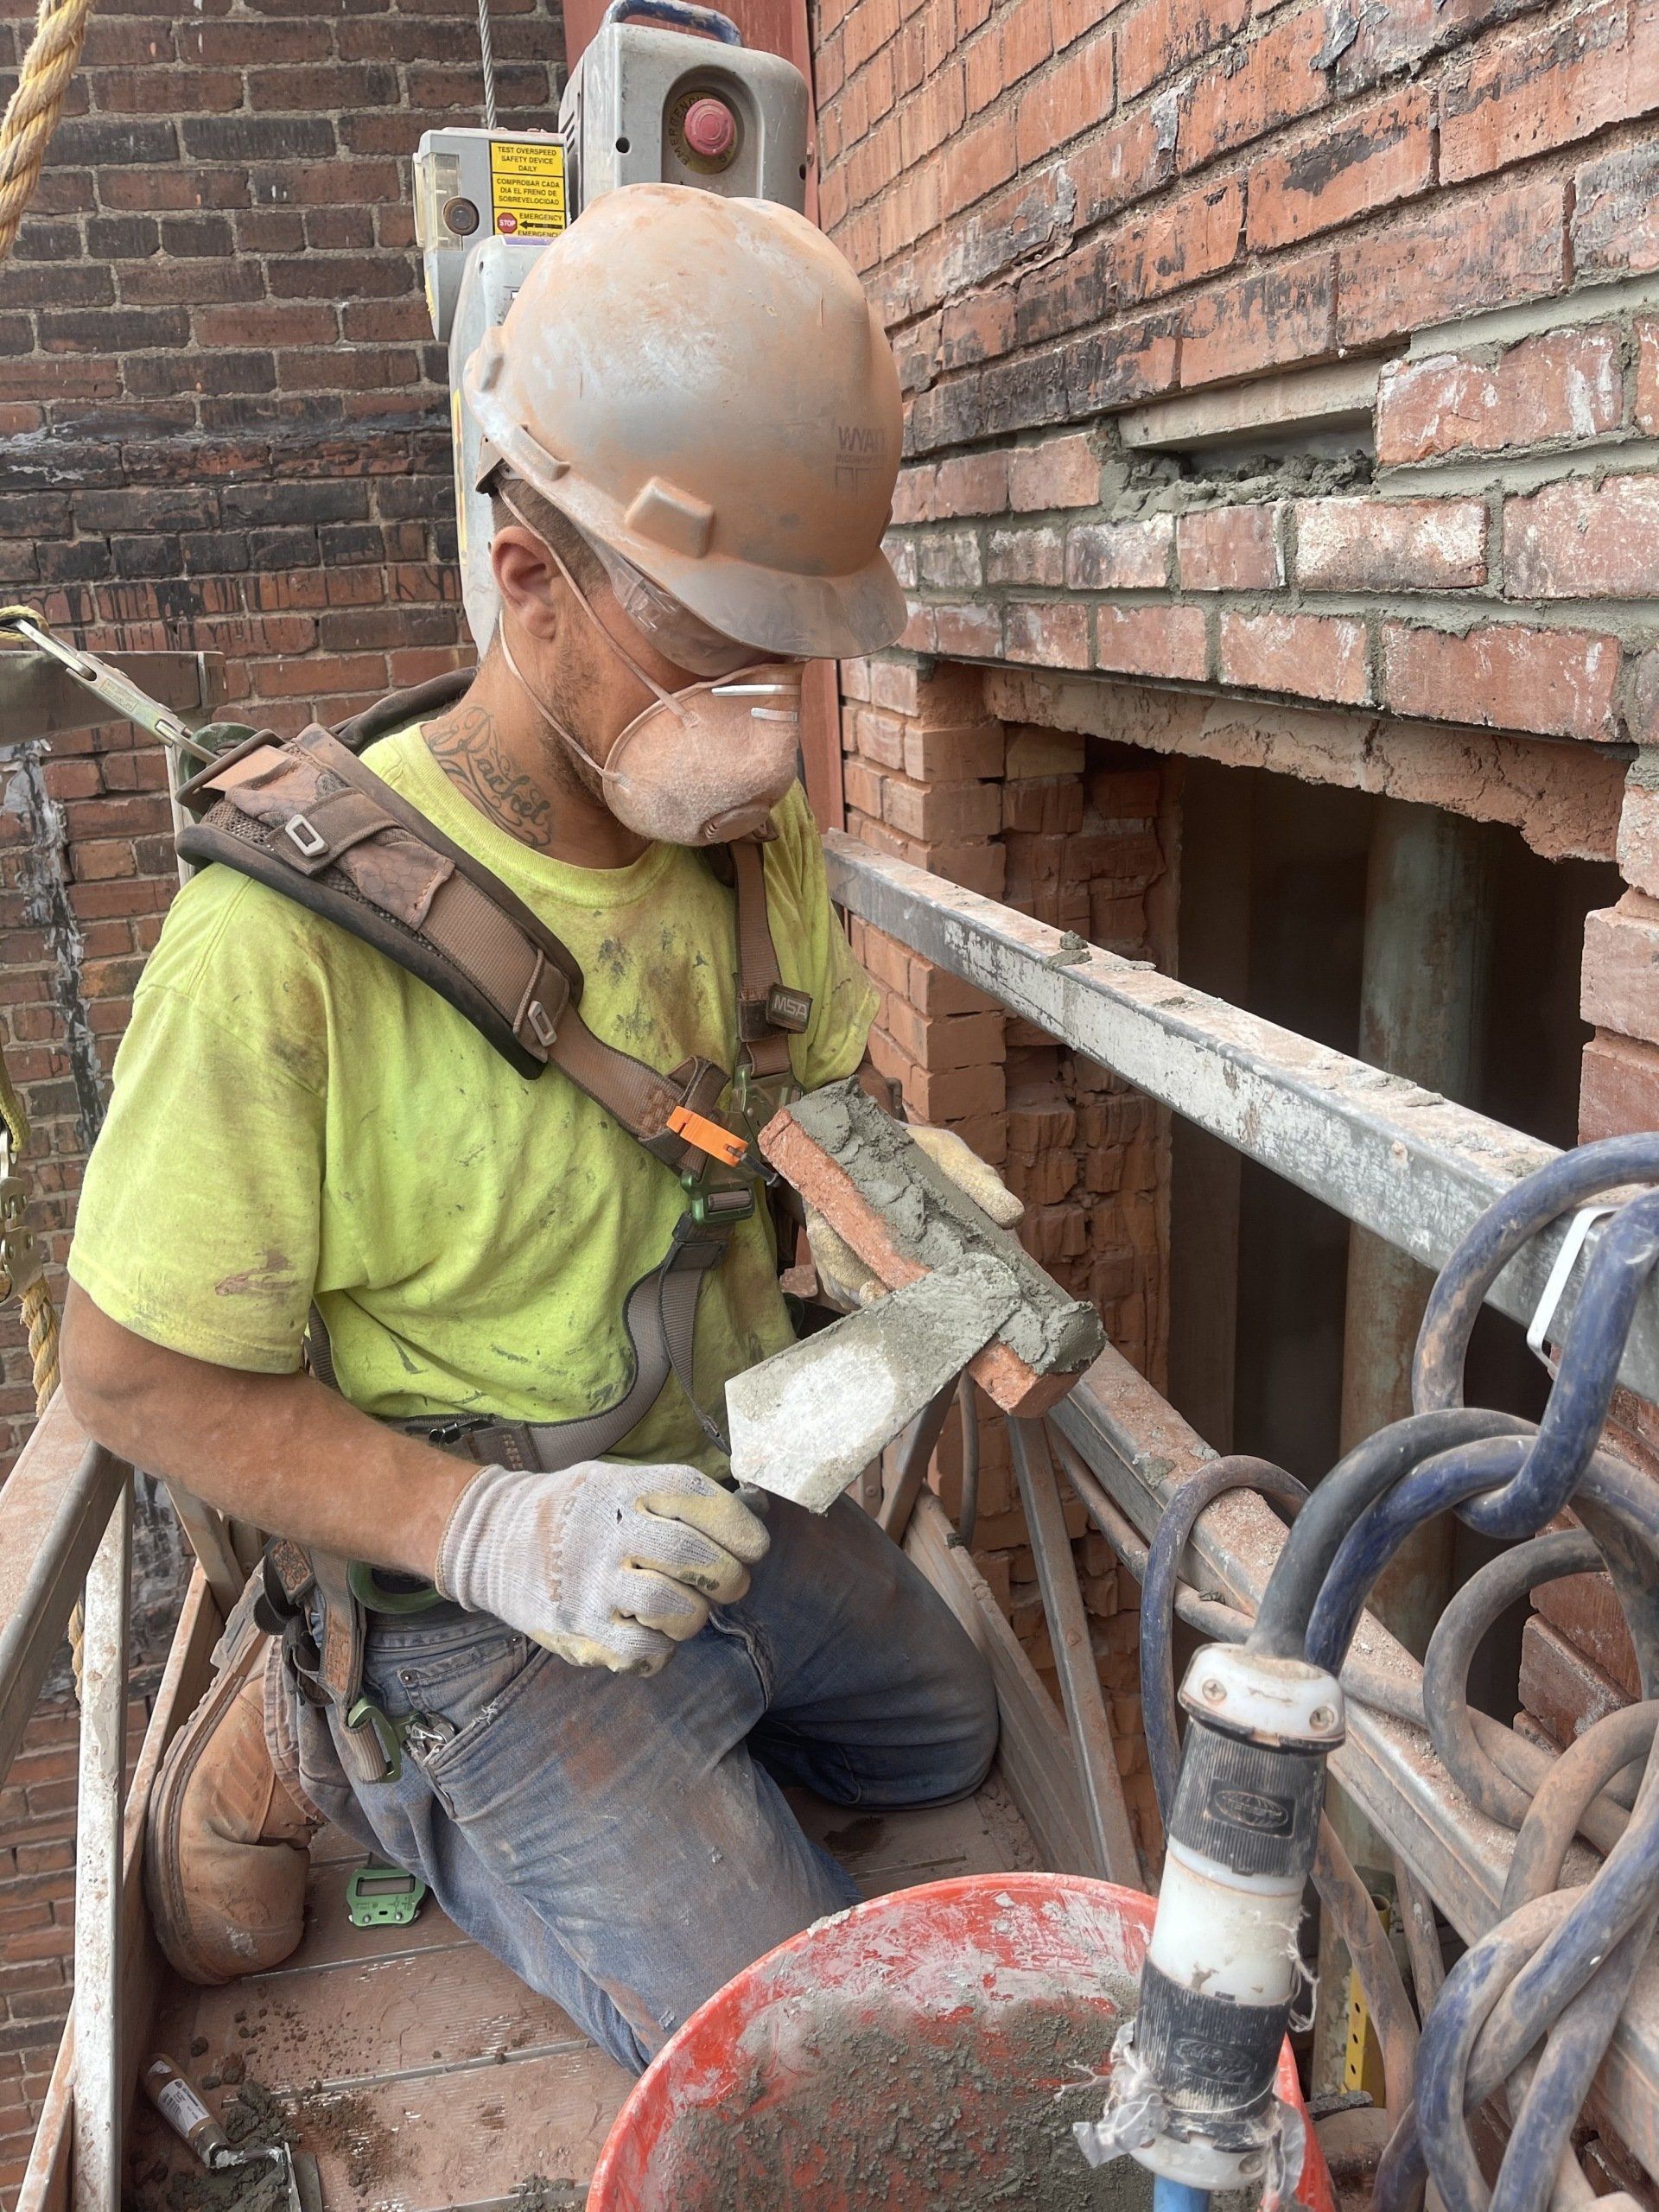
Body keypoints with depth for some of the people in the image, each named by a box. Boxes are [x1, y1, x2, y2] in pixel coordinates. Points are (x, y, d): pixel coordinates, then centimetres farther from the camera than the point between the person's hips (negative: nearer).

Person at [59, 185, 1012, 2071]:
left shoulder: (753, 831, -8)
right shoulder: (293, 936, -30)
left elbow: (822, 1084, 7)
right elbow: (135, 1372, -21)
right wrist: (490, 1531, -31)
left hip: (727, 1504, 8)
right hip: (474, 1595, -7)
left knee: (947, 1743, 31)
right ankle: (327, 1739, 7)